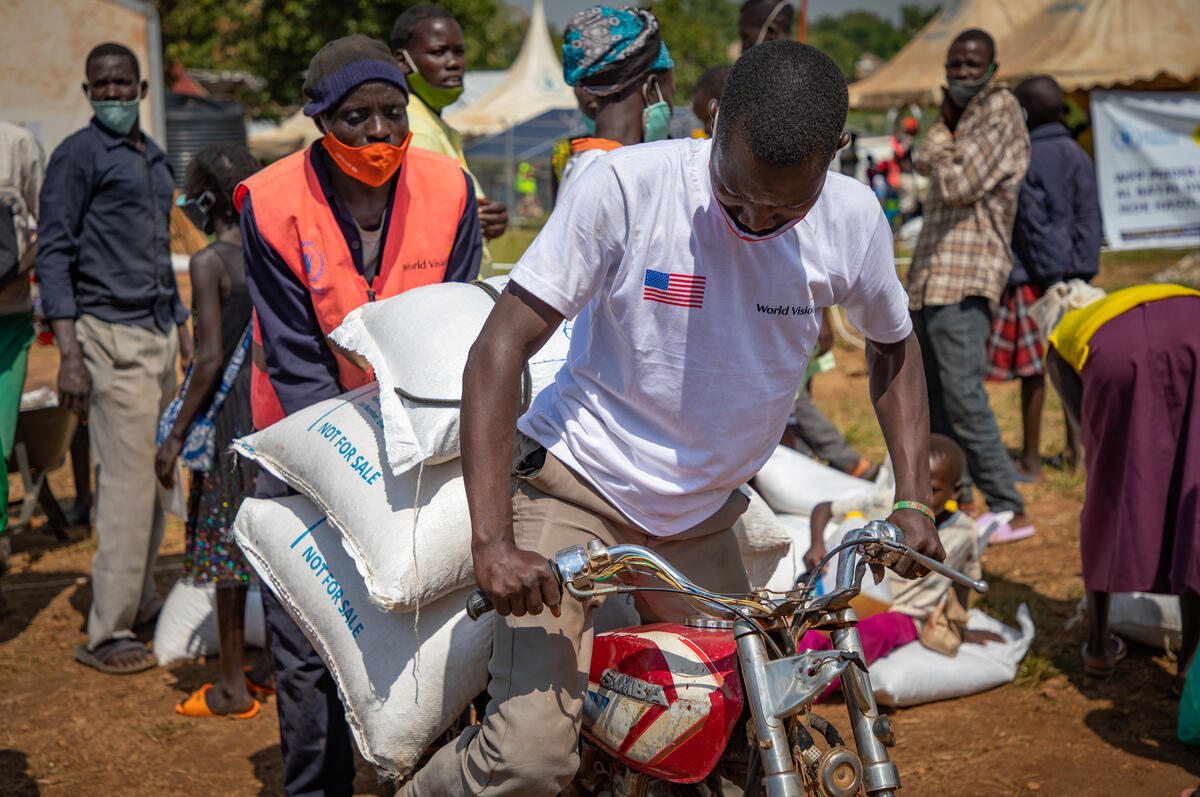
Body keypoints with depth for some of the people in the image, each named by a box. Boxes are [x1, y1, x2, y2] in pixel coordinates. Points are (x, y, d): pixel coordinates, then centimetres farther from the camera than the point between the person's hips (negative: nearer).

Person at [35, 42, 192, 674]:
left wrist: (183, 335, 23)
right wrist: (69, 354, -19)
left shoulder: (155, 160, 18)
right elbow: (53, 255, -11)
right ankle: (107, 634, -6)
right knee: (127, 483, -10)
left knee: (155, 479, 9)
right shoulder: (78, 155, -6)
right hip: (111, 337, -8)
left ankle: (141, 603, 20)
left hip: (158, 333, 8)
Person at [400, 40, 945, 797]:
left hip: (702, 515, 5)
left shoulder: (852, 217, -9)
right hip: (578, 486, -4)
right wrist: (493, 540, -30)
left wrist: (915, 500, 2)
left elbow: (894, 343, 12)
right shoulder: (628, 186, -22)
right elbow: (499, 349, -22)